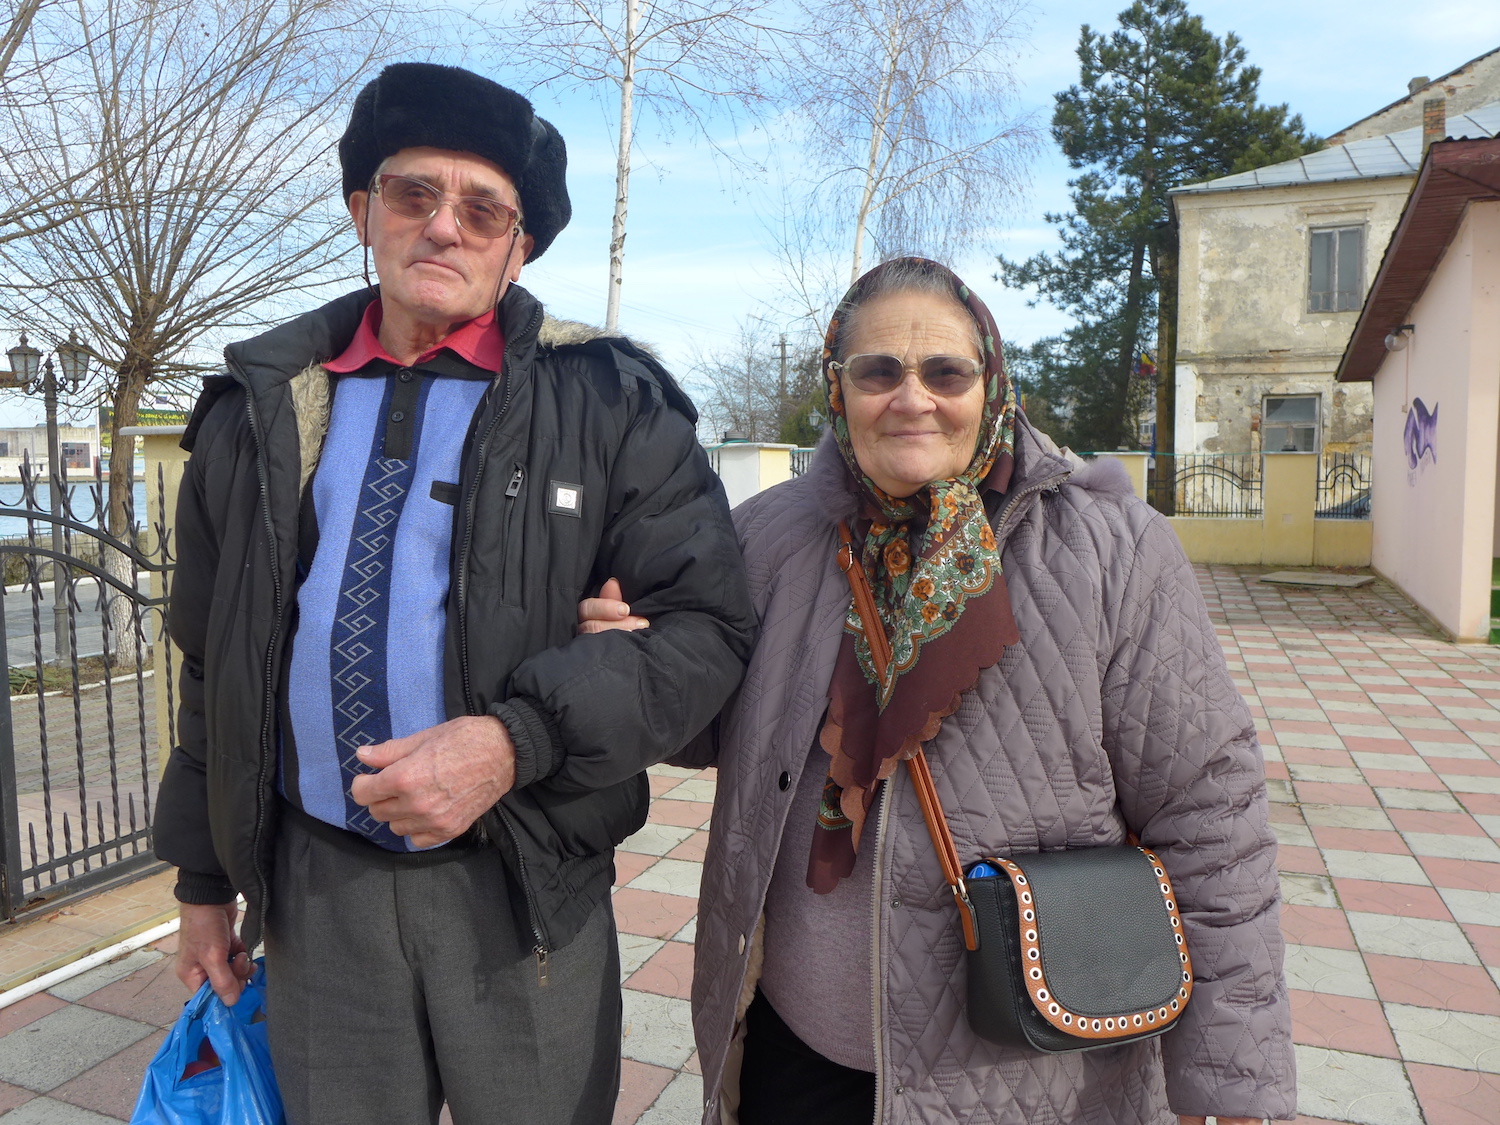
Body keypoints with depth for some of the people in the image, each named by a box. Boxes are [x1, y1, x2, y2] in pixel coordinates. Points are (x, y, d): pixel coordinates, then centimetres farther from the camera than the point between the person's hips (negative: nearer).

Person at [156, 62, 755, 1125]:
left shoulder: (605, 403, -6)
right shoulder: (263, 410, 5)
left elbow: (710, 621, -10)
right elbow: (214, 664, 12)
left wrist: (516, 741, -22)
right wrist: (205, 877, 15)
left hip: (521, 884, -2)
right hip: (315, 884, 3)